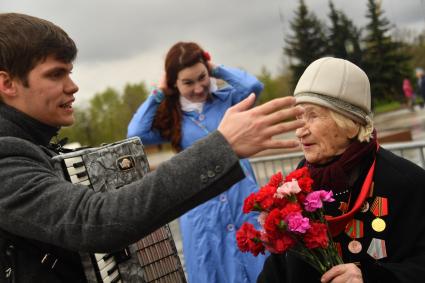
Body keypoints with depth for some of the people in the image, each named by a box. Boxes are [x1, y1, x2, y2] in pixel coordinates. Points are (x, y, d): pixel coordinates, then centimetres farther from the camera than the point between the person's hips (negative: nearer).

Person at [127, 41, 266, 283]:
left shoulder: (227, 99, 2)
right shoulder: (172, 119, 5)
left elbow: (254, 86, -16)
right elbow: (136, 134, -8)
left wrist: (217, 69, -4)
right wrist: (158, 93, -2)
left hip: (243, 197, -1)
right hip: (201, 209, 1)